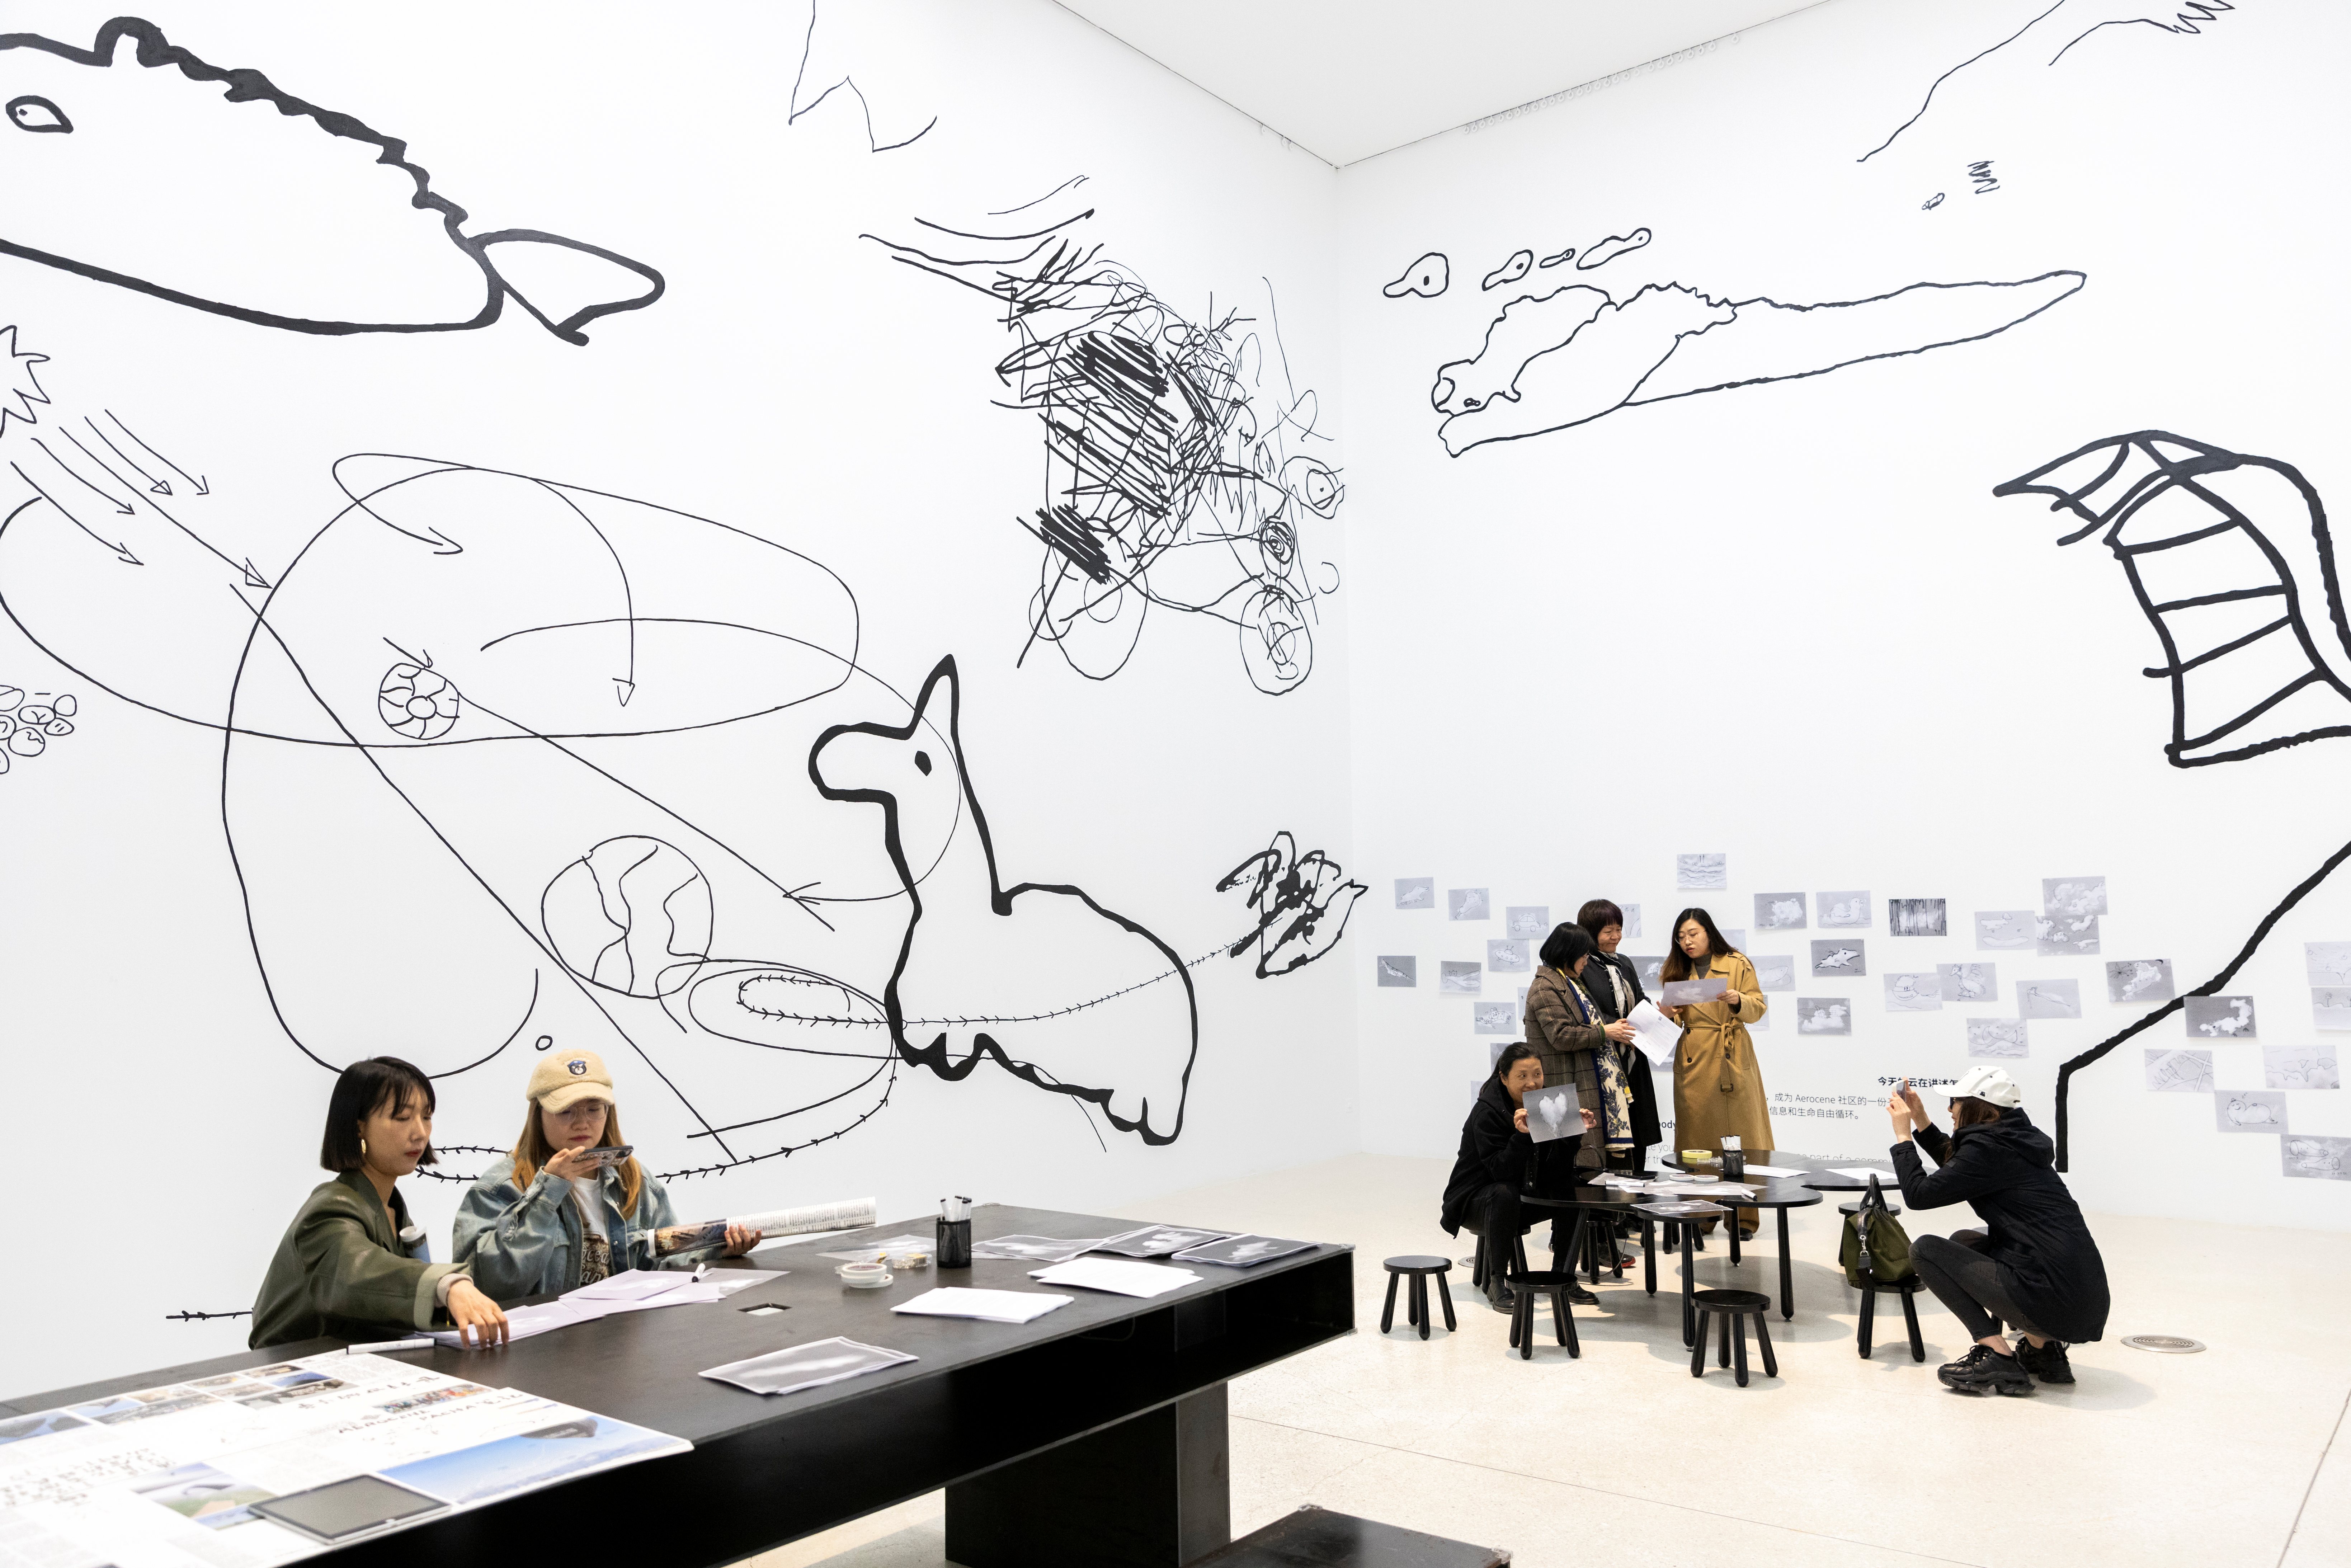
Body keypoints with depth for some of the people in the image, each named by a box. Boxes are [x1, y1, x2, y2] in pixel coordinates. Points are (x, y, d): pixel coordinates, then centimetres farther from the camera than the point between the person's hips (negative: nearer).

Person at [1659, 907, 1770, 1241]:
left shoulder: (1738, 965, 3)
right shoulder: (1676, 971, 11)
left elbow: (1758, 1009, 0)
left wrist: (1739, 1001, -19)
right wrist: (1669, 1015, -8)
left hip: (1733, 1061, -2)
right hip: (1692, 1062, 2)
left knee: (1739, 1137, -3)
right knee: (1697, 1139, 2)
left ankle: (1742, 1217, 4)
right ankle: (1701, 1217, 8)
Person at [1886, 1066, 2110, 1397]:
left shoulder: (1988, 1149, -13)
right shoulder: (2013, 1139, 14)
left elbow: (1919, 1194, -10)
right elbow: (1956, 1168, 32)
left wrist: (1902, 1134, 1)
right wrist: (1920, 1120, 28)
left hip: (2052, 1303, -9)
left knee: (1925, 1249, -1)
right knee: (1963, 1242, 25)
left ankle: (1997, 1357, -6)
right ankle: (2043, 1347, 18)